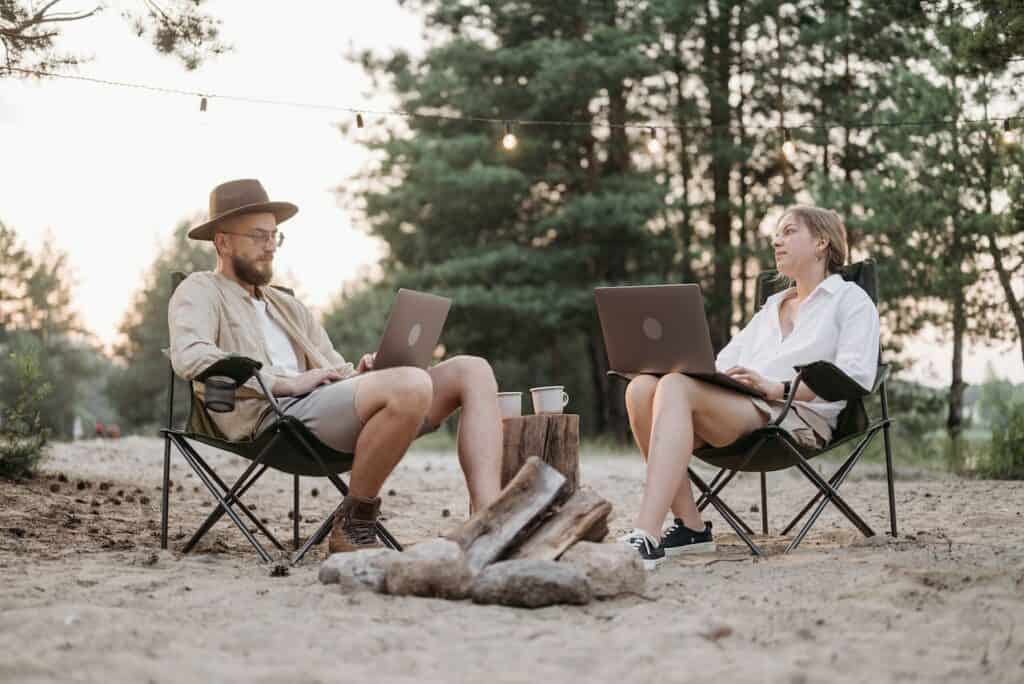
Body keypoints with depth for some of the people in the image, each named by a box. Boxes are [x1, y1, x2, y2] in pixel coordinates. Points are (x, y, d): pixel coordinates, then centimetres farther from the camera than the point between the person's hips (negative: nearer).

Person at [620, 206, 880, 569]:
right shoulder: (771, 308, 35)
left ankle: (646, 536, -44)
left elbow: (855, 375, -4)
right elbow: (726, 360, 25)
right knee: (642, 387, -23)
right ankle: (689, 525, -21)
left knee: (675, 387, -32)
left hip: (797, 416, -7)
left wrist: (777, 387, -16)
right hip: (740, 407, 7)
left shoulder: (850, 299, 13)